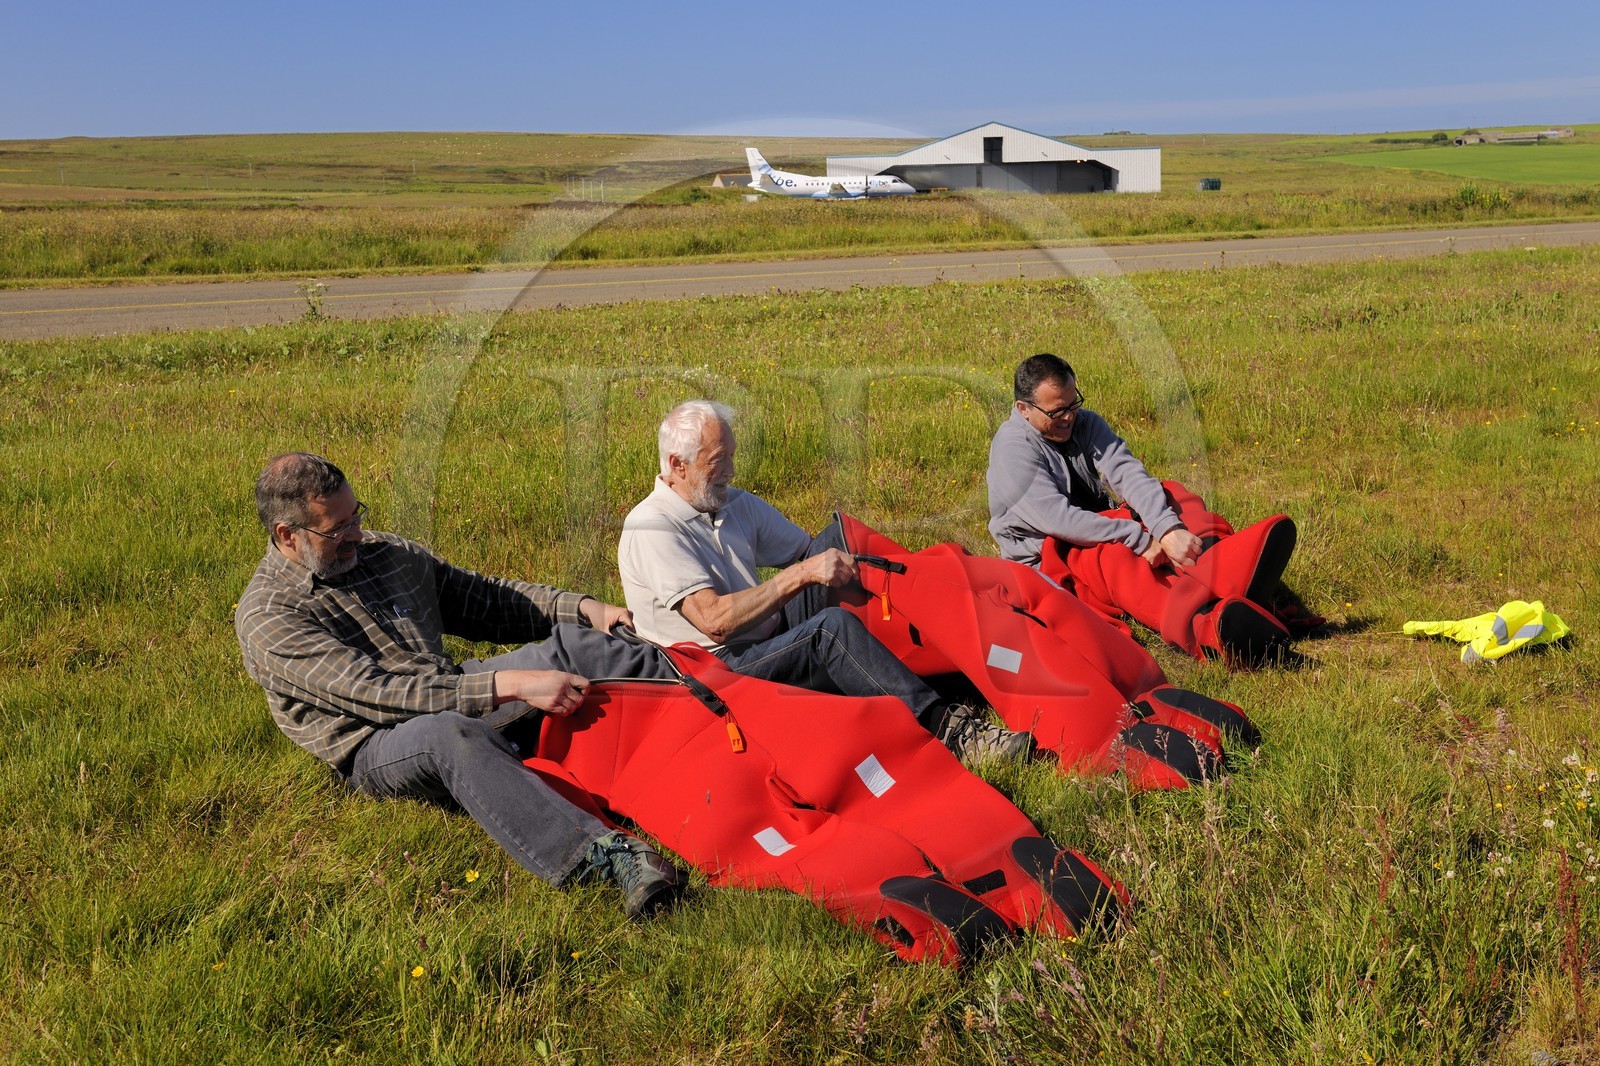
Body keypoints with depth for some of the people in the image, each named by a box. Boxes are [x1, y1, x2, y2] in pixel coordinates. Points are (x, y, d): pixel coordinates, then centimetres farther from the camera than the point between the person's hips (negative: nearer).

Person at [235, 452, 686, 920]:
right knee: (450, 732, -42)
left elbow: (483, 598, 18)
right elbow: (374, 693, -24)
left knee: (574, 643, -14)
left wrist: (581, 607, 1)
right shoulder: (267, 617, -12)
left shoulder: (387, 552, 10)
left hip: (456, 696, 7)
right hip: (380, 748, -7)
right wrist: (511, 684, -31)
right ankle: (603, 855, -55)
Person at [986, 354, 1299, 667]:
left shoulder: (1085, 423, 7)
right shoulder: (1012, 449, -13)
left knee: (1170, 493, -13)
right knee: (1112, 555, -37)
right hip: (1051, 558, -7)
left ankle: (1218, 559, -48)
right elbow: (1058, 518, -25)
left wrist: (1169, 530, -29)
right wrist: (1142, 540, -27)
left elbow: (1127, 473, -11)